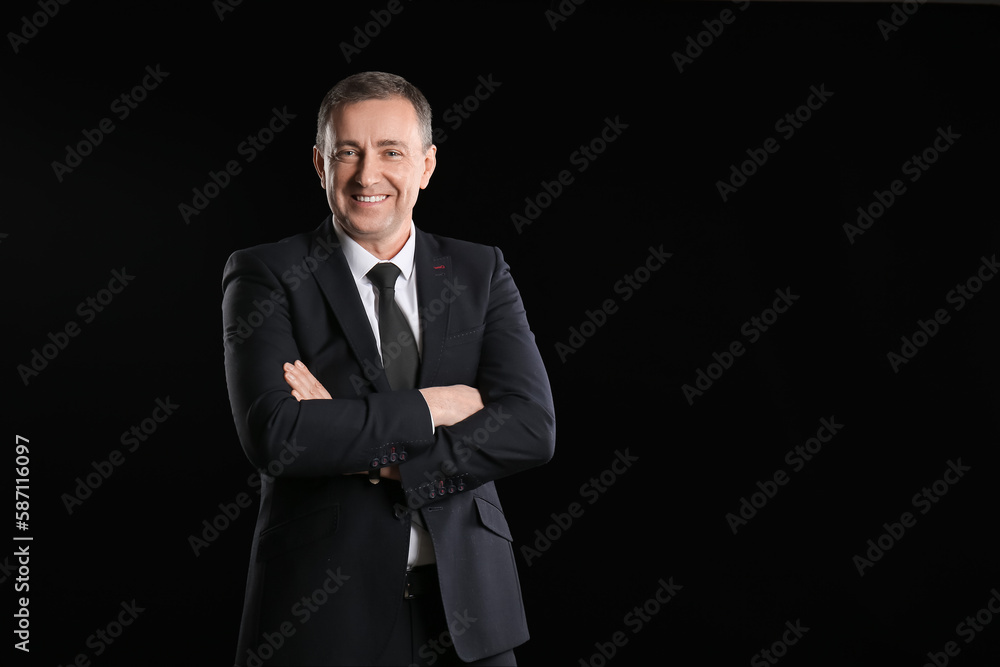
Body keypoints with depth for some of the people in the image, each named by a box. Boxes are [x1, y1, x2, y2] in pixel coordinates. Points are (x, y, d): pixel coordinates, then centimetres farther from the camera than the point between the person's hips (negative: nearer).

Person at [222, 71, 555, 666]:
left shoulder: (480, 272, 3)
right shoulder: (265, 276, -5)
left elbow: (533, 429, -9)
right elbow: (274, 437, -19)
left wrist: (374, 455, -16)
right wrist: (429, 407, -15)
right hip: (321, 614, -2)